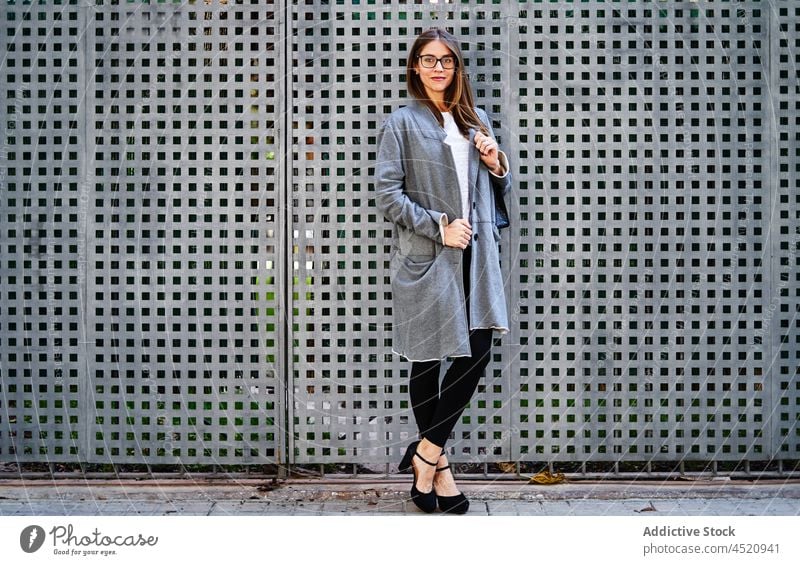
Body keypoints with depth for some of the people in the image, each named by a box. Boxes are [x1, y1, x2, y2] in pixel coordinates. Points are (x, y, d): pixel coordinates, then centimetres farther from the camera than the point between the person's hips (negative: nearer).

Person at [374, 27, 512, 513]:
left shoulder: (477, 121, 17)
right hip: (426, 259, -4)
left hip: (475, 255, 5)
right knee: (428, 362, 2)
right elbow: (388, 195, -6)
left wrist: (498, 166, 2)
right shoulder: (402, 123, 2)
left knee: (478, 353, -5)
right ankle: (438, 463, 14)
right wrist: (439, 227, -13)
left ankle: (427, 452, 8)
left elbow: (498, 191, 24)